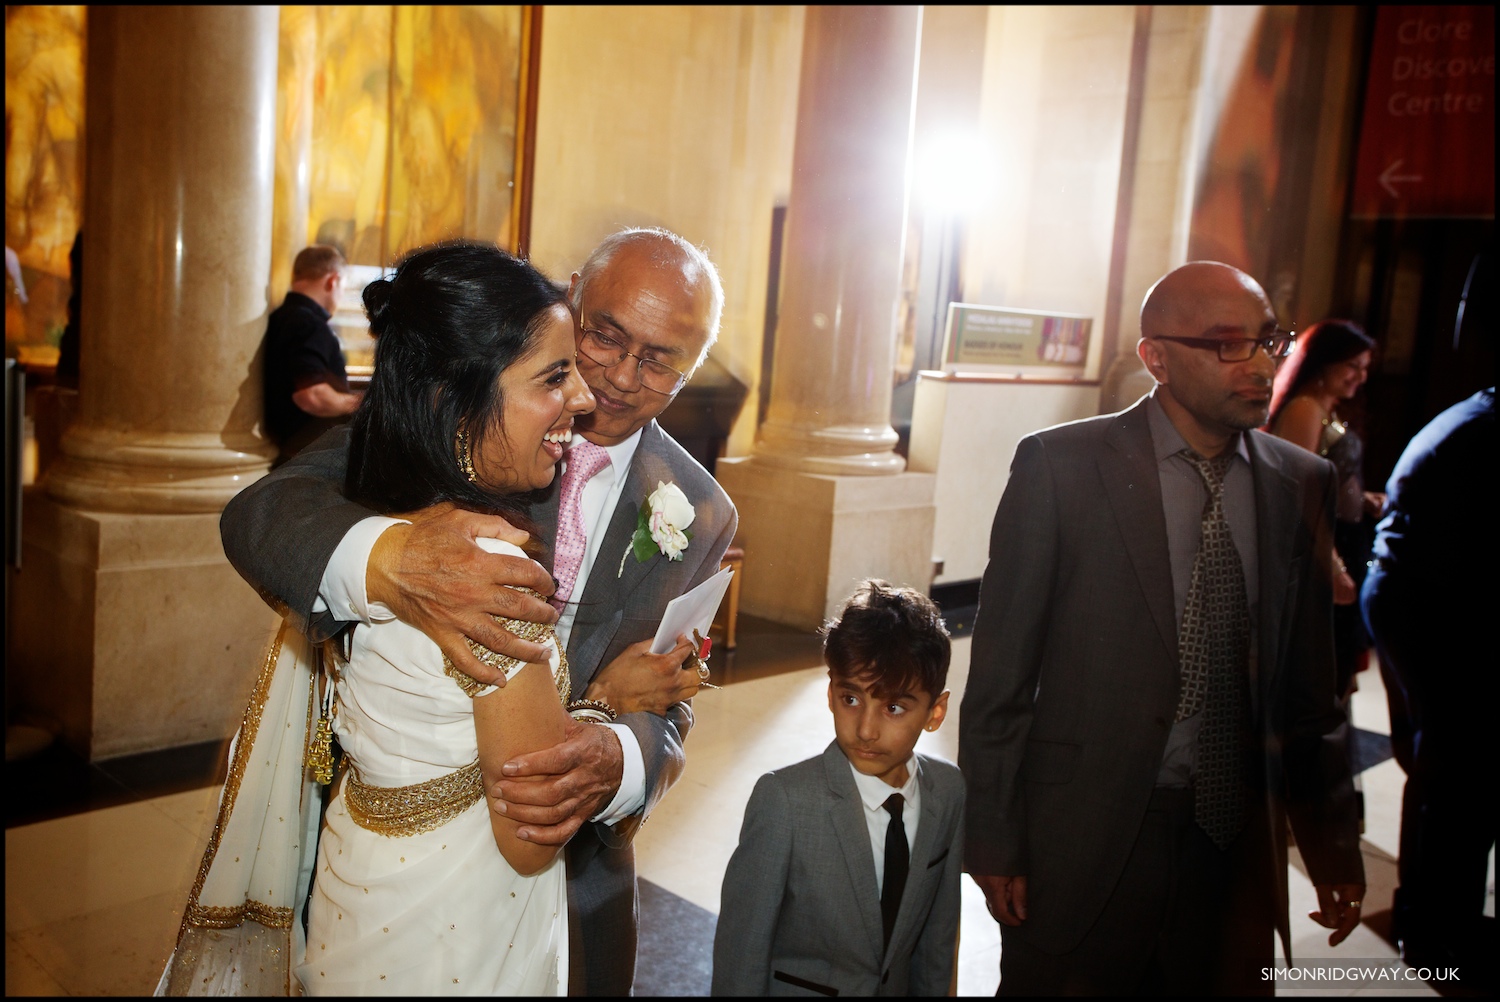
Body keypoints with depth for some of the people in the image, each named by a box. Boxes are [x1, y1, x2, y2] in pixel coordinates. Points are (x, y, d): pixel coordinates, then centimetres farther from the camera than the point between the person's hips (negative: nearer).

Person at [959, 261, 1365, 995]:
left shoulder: (1303, 485, 3)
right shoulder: (1061, 464, -9)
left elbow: (1308, 682, 9)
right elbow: (1000, 672, -8)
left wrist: (1334, 842, 10)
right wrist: (991, 840, -7)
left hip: (1236, 849, 4)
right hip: (1084, 840, -3)